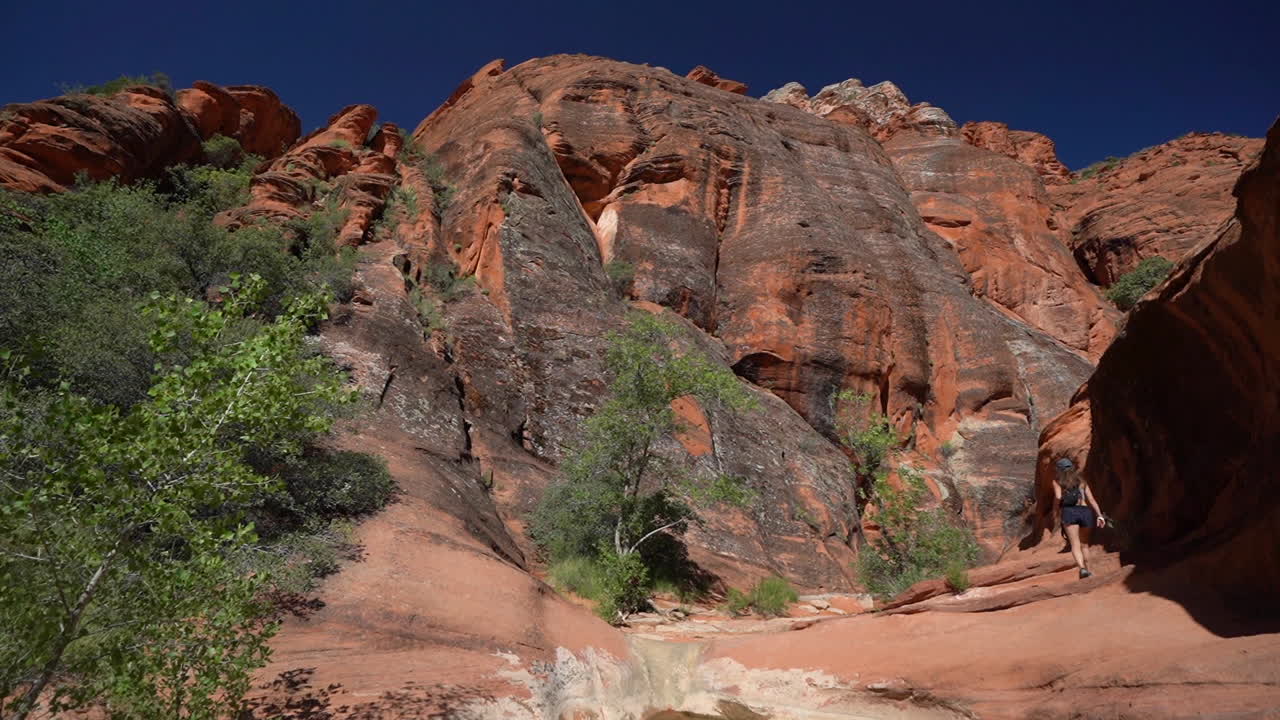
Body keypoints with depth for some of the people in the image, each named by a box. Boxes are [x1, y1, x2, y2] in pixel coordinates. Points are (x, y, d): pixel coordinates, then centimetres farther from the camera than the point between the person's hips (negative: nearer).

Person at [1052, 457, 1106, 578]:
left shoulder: (1057, 481, 12)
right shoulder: (1081, 481, 21)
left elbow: (1058, 497, -5)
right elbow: (1091, 499, 9)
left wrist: (1058, 507, 13)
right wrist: (1099, 515, 2)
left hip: (1069, 512, -4)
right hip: (1085, 511, 4)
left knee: (1075, 545, -10)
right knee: (1084, 544, 22)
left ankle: (1082, 568, -31)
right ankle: (1088, 569, 28)